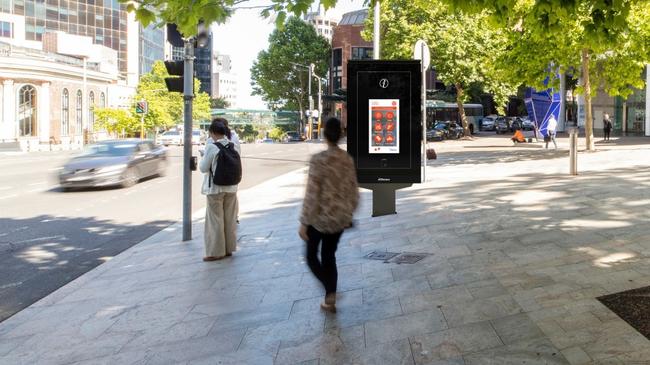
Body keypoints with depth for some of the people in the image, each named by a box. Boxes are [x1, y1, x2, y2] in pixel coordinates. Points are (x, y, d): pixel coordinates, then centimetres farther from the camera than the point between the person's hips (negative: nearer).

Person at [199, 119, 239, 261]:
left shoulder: (211, 147, -16)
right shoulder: (233, 146, -1)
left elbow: (203, 168, -11)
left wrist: (203, 158, 7)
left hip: (215, 188, -5)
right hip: (231, 188, 5)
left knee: (215, 220, 5)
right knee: (230, 219, 13)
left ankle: (216, 251, 10)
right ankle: (229, 248, 22)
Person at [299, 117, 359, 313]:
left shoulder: (318, 159, -18)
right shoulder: (348, 159, 0)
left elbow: (312, 194, -18)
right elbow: (353, 191, 7)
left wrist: (304, 223, -12)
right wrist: (349, 213, 22)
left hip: (321, 216, -5)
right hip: (341, 216, 5)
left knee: (311, 256, 14)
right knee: (329, 256, 20)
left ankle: (330, 292, -3)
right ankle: (329, 300, 23)